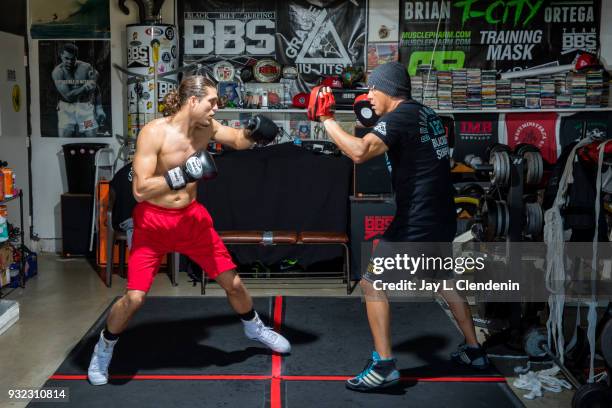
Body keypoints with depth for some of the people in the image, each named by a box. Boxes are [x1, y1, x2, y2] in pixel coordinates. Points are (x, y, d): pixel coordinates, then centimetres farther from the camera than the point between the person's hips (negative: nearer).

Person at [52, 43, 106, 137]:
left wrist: (99, 109, -2)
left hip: (85, 106, 1)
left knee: (91, 135, -2)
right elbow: (67, 96, -18)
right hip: (67, 107, 0)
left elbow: (95, 89, 2)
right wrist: (84, 88, -23)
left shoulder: (86, 67, -8)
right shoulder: (57, 72, -11)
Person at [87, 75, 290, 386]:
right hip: (153, 221, -5)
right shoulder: (154, 132, -20)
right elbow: (140, 191, -25)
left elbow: (239, 141, 16)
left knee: (233, 282, 9)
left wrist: (253, 132, -7)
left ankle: (255, 328, 39)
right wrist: (182, 174, -33)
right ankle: (104, 349, 17)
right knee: (135, 297, -13)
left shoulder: (207, 127, -4)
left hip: (192, 217, 5)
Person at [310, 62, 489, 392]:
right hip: (442, 218, 9)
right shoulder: (425, 113, 13)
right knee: (443, 279, 27)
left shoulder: (399, 117, -14)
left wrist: (326, 119, -19)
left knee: (372, 283, -3)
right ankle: (473, 350, 33)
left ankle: (383, 366, -7)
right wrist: (374, 118, 20)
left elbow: (359, 152, -29)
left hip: (418, 222, -9)